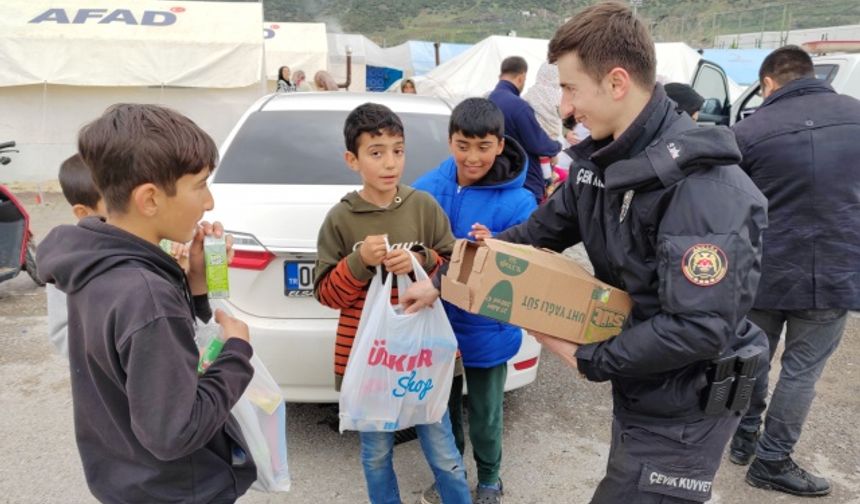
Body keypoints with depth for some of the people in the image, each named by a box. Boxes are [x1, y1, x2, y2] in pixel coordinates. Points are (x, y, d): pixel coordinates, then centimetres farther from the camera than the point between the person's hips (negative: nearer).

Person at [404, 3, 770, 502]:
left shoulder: (705, 185, -28)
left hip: (683, 409, -8)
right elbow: (537, 233, 8)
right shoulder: (601, 160, 0)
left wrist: (588, 359, -20)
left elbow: (700, 328, -32)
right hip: (635, 385, 8)